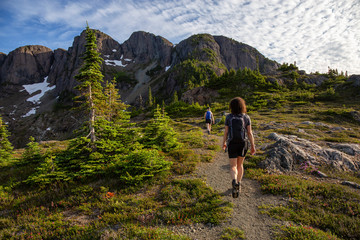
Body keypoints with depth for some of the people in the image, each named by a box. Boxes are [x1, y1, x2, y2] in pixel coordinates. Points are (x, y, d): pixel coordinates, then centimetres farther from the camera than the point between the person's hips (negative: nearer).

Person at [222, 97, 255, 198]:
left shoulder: (228, 117, -7)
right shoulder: (246, 117, -6)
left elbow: (226, 132, -2)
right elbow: (249, 132, -7)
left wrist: (224, 143, 13)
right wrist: (253, 146, 0)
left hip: (232, 144, -1)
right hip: (243, 144, 2)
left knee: (233, 167, 2)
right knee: (240, 164, 21)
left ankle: (234, 182, -27)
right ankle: (238, 184, 29)